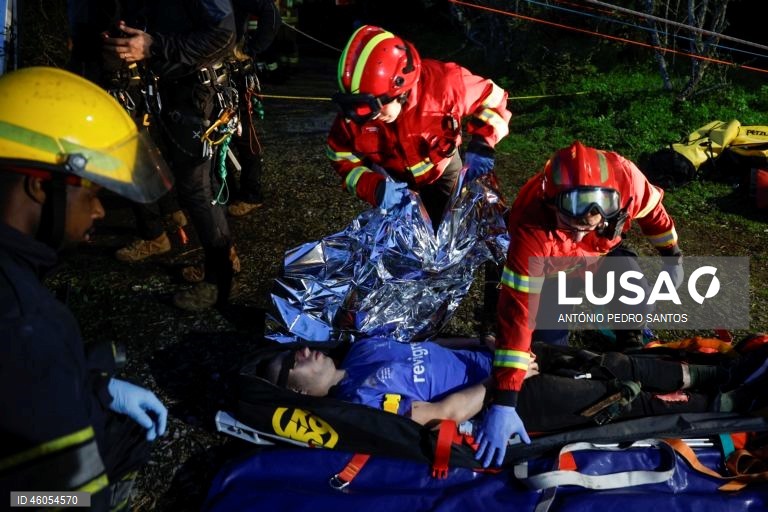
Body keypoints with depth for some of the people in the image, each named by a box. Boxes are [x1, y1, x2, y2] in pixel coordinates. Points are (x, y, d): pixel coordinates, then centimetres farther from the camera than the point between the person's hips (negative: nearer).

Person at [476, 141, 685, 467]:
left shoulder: (625, 177, -37)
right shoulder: (530, 228, -44)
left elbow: (651, 210, -11)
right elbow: (517, 312, -45)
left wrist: (672, 254, 5)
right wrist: (503, 402, -47)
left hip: (603, 253, 3)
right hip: (549, 267, -3)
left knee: (638, 301, -17)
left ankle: (632, 345, 17)